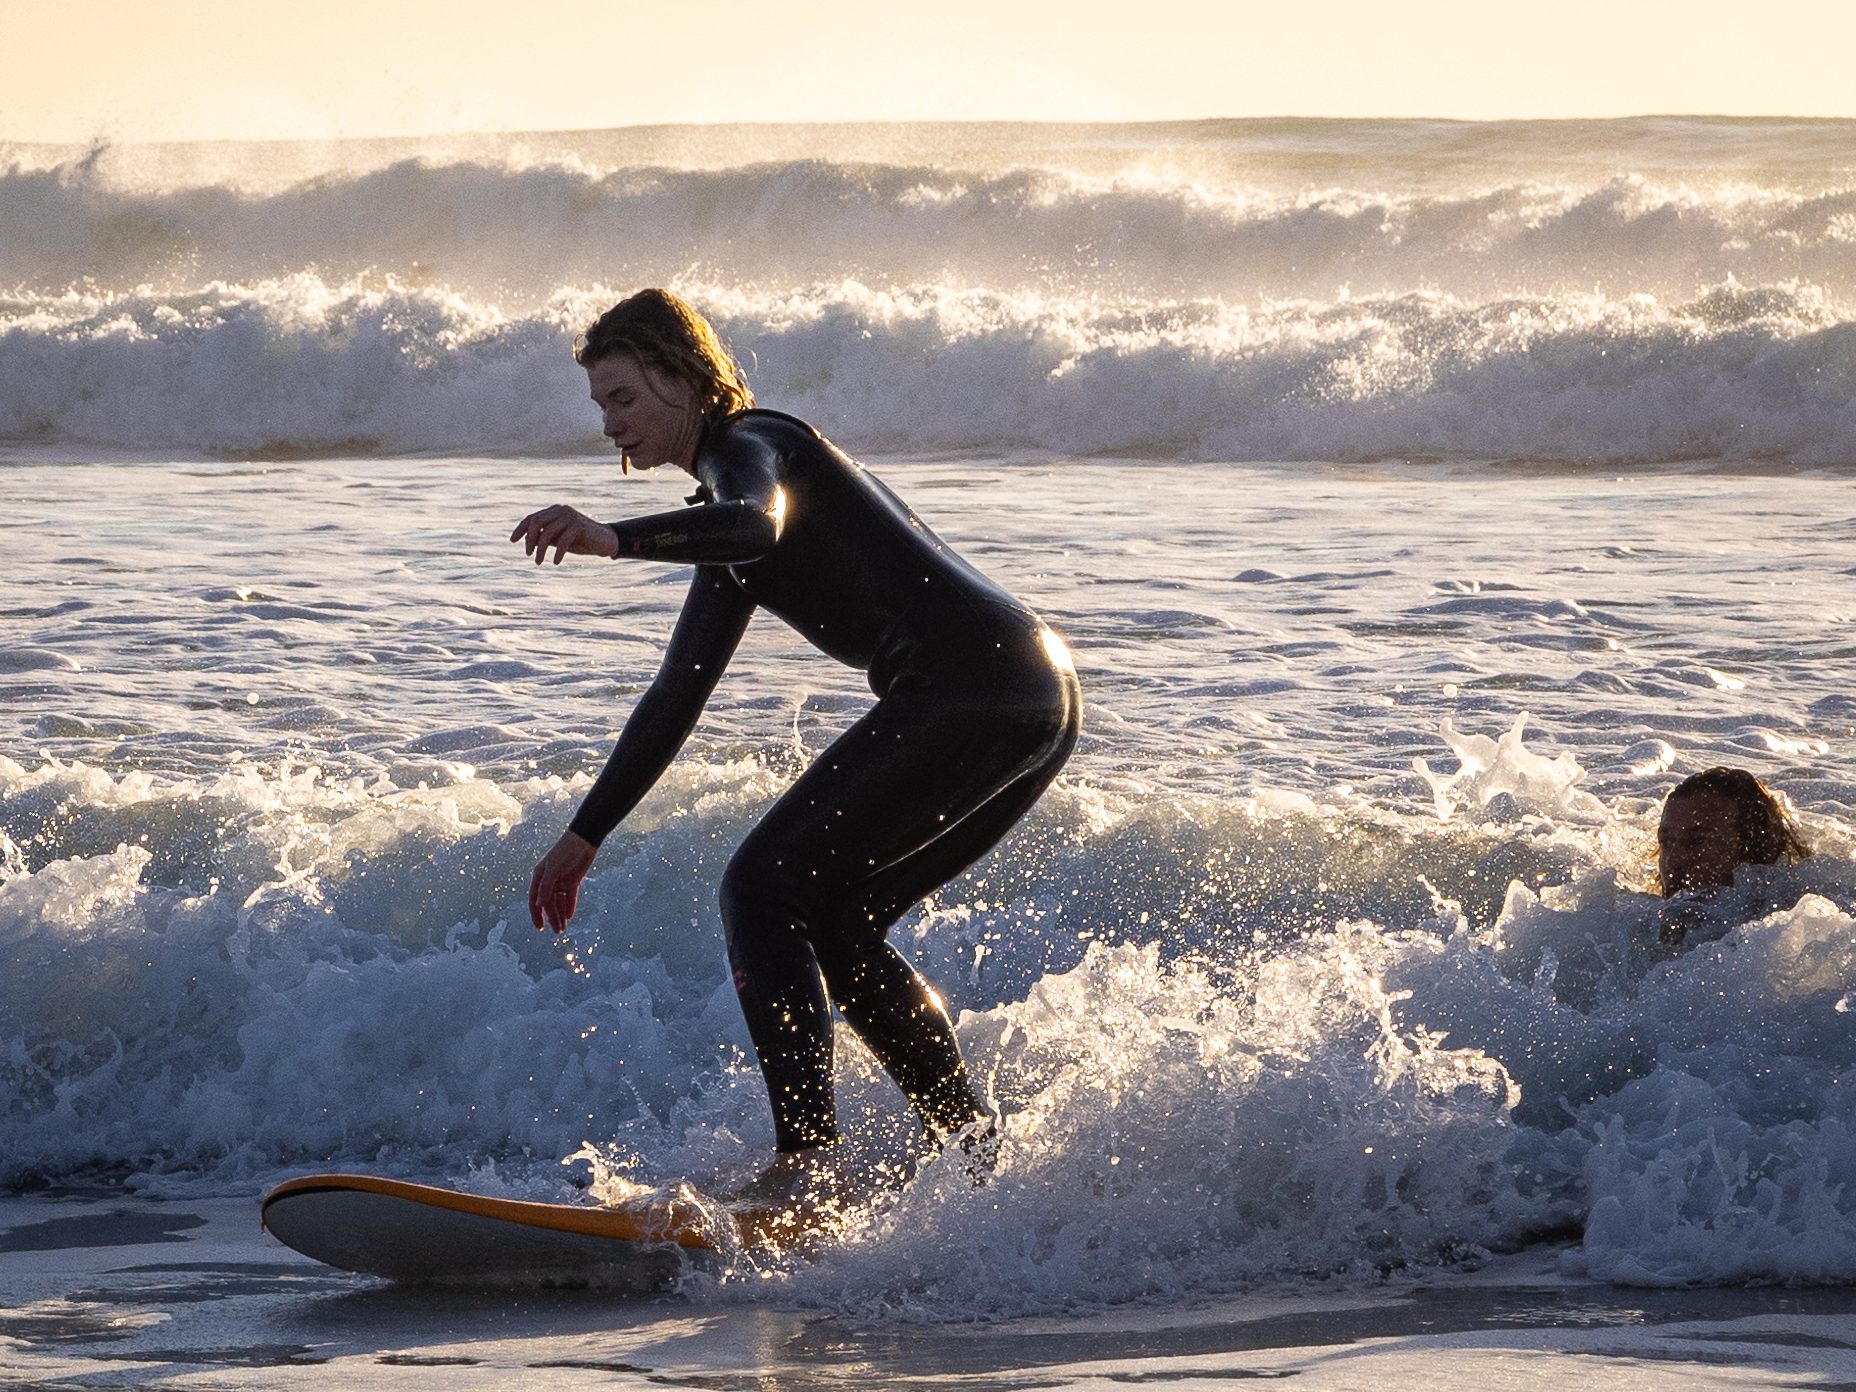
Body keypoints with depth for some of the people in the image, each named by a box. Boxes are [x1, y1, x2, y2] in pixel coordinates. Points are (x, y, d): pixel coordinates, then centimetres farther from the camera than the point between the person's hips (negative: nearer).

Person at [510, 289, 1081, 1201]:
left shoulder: (748, 447, -1)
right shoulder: (729, 533, 28)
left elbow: (755, 523, -27)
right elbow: (677, 698, 33)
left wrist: (615, 540, -41)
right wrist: (585, 836, 33)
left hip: (966, 688, -10)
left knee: (765, 889, -12)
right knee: (832, 921, 18)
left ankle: (806, 1156, -25)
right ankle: (972, 1146, 19)